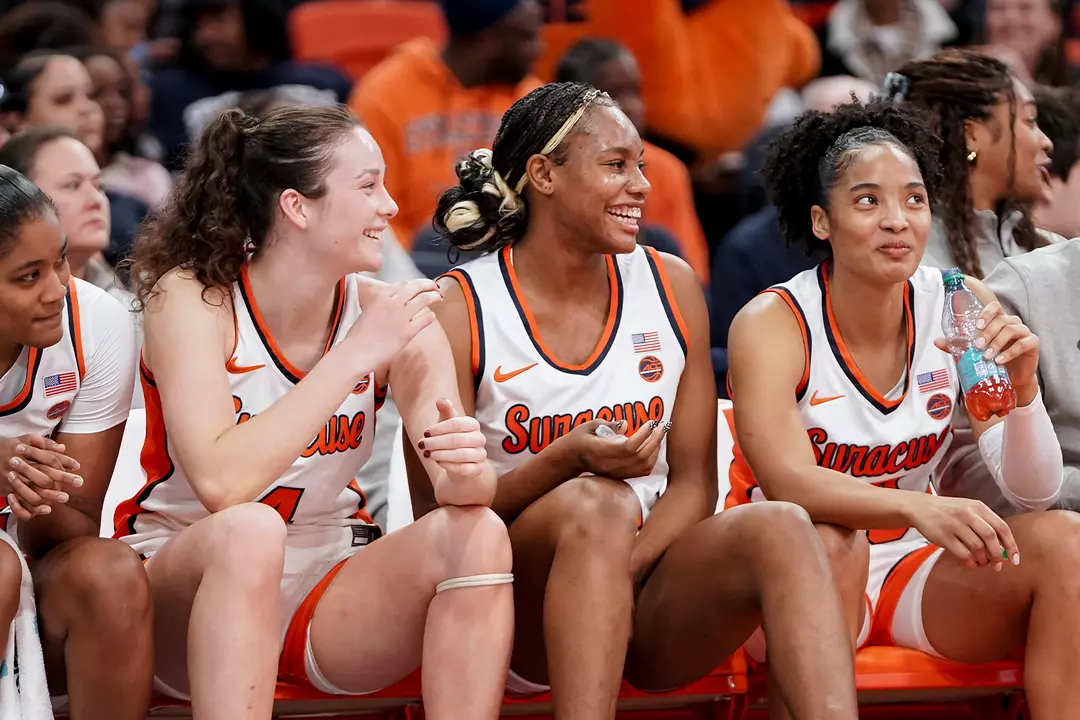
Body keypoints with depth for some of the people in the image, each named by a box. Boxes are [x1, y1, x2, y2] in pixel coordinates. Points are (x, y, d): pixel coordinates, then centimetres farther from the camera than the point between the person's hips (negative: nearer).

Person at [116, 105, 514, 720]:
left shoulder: (389, 312, -3)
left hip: (328, 588, 4)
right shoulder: (191, 298, -14)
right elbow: (220, 484, -29)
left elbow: (475, 488, -11)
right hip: (183, 581, -4)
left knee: (477, 535, -21)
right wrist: (355, 357, -26)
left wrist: (467, 471, -36)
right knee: (249, 530, -35)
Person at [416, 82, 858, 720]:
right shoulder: (461, 310, -3)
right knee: (598, 505, -35)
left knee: (779, 528, -27)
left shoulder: (670, 287, 9)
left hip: (648, 590, 3)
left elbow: (695, 483, 7)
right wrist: (566, 461, -22)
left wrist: (618, 571, -14)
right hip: (521, 613, -3)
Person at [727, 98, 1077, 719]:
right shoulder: (772, 324, -13)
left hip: (914, 564, 4)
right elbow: (788, 484, -29)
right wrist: (918, 508, -46)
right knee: (825, 541, -35)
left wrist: (1023, 387, -26)